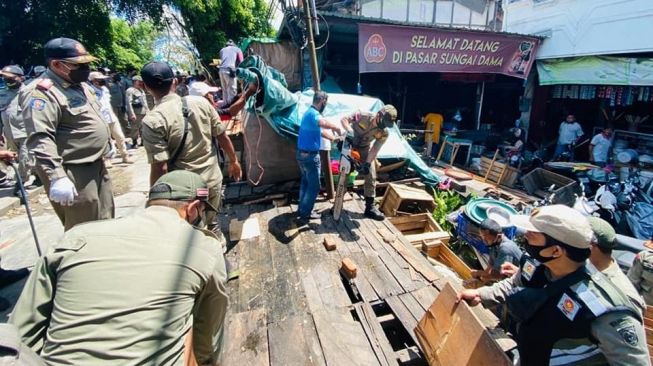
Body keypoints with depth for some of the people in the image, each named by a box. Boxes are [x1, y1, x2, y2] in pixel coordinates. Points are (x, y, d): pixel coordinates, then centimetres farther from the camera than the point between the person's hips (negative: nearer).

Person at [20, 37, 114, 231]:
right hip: (73, 174, -9)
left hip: (97, 166, 9)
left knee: (105, 222, 22)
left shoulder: (79, 85, 13)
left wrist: (105, 146, 25)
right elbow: (40, 140, -25)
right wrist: (56, 177, -32)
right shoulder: (42, 92, -17)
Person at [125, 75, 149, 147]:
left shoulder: (141, 90, 18)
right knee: (135, 128, -4)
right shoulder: (130, 90, -9)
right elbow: (129, 103, -16)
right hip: (136, 113, -8)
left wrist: (147, 109, 19)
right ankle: (134, 143, 4)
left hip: (144, 112, 8)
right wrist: (132, 114, -22)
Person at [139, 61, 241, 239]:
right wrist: (234, 161, 18)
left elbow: (160, 167, -18)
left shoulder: (152, 120, -16)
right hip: (213, 179, 4)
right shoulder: (201, 102, -4)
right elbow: (222, 136, 3)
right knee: (211, 222, 25)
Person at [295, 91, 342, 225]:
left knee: (305, 182, 21)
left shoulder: (309, 112, 13)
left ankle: (302, 210, 31)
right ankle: (304, 215, 8)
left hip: (302, 154, 10)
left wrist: (336, 139, 13)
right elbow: (325, 123, -42)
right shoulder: (313, 113, -20)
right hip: (310, 156, -10)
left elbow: (321, 131, 18)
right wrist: (338, 128, -23)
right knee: (314, 186, 1)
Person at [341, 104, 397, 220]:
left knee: (371, 176, -5)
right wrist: (350, 131, -40)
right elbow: (344, 119, -23)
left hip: (364, 149, 3)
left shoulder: (384, 133, -19)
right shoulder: (363, 116, -28)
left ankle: (370, 207, 2)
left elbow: (375, 150, -20)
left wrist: (367, 164, -30)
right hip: (349, 146, -3)